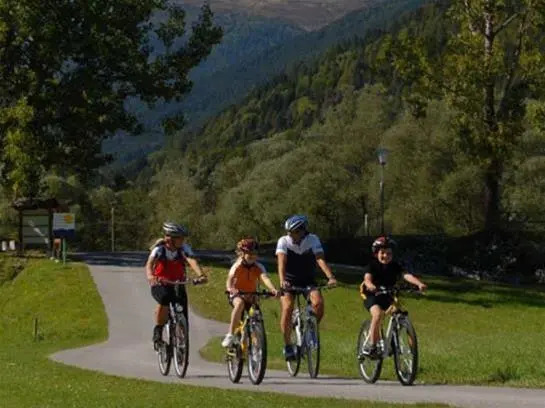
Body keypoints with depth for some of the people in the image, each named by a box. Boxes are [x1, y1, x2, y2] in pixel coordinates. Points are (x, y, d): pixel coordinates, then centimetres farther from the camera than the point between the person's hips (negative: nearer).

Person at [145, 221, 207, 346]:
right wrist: (150, 276, -60)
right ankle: (158, 331, -16)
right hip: (160, 285, -3)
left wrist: (201, 275, -52)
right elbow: (150, 263, -37)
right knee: (165, 299, -35)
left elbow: (192, 260, -32)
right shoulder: (159, 248, -20)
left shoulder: (183, 248, -15)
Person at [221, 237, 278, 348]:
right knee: (240, 303, -36)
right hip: (237, 294, -3)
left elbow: (265, 278, -29)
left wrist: (273, 289, -50)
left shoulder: (258, 267, -10)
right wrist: (230, 288, -57)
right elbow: (230, 279, -33)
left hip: (251, 297, 3)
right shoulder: (237, 266, -16)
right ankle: (230, 335, -37)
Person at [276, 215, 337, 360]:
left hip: (308, 281, 1)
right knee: (287, 308, -23)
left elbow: (321, 260, -25)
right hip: (290, 281, -1)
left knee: (318, 302, -27)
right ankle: (287, 346, -10)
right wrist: (282, 281, -46)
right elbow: (281, 262, -28)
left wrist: (330, 277, -42)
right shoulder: (284, 241, -14)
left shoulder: (313, 240, -13)